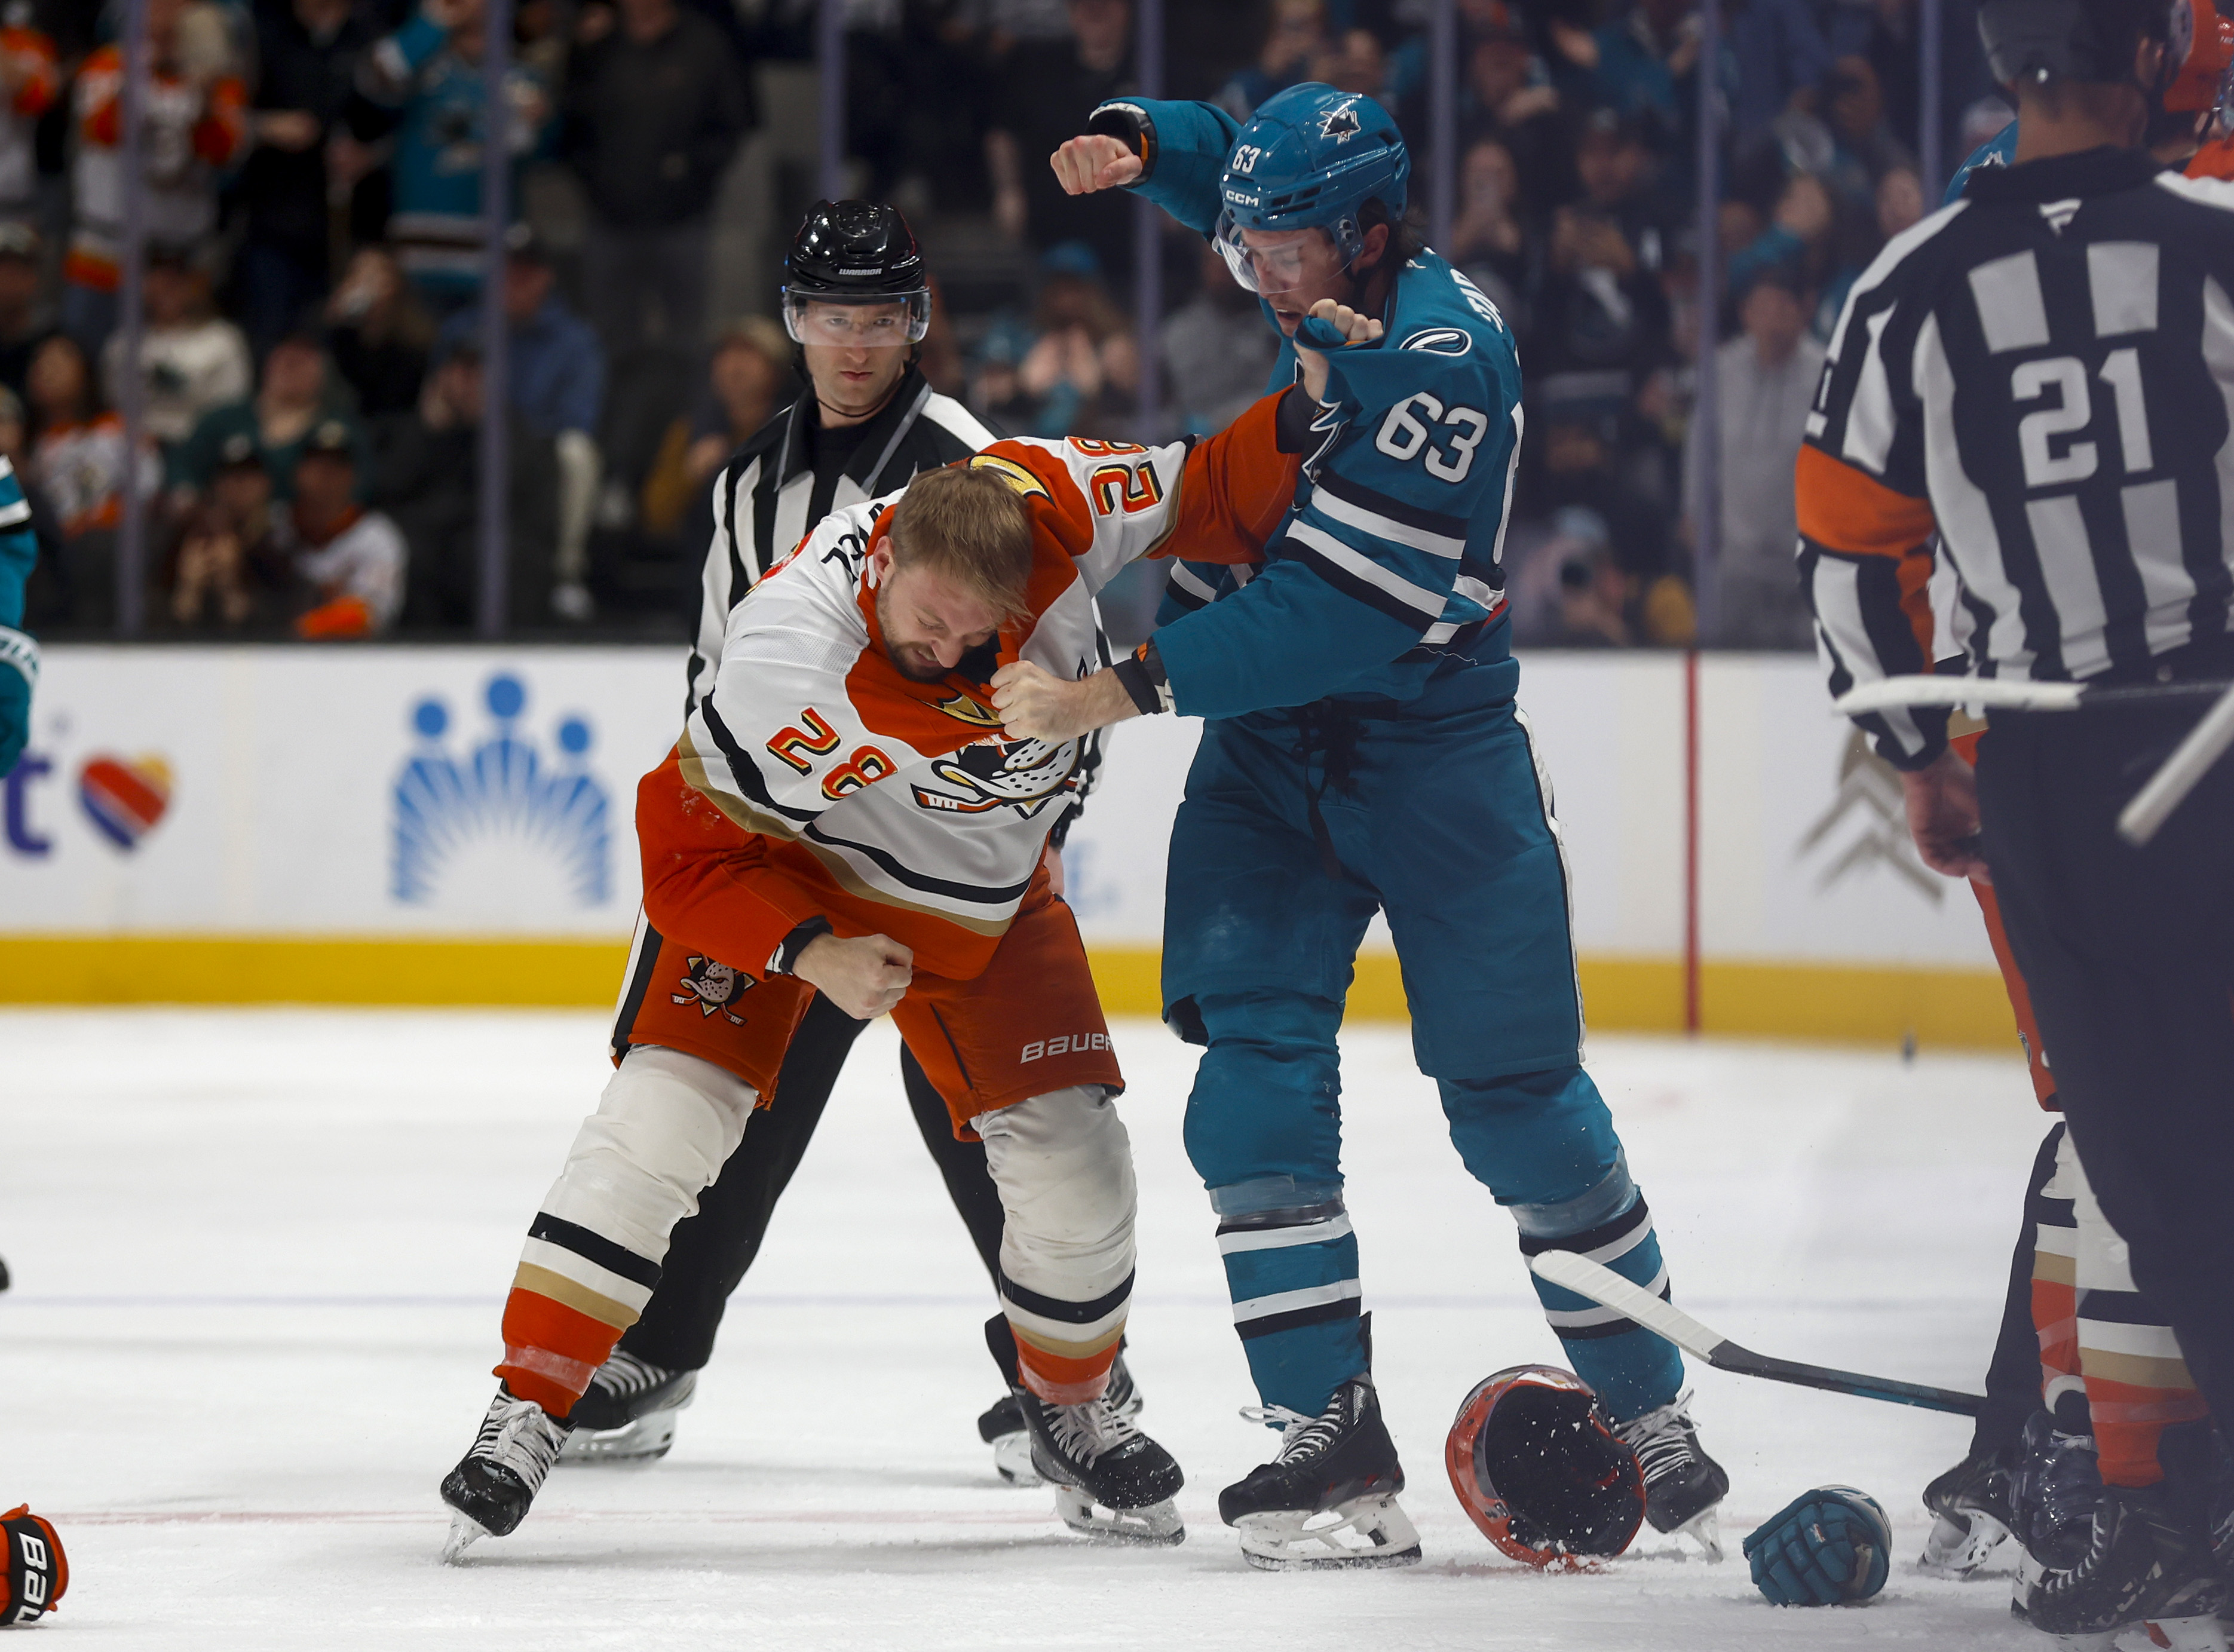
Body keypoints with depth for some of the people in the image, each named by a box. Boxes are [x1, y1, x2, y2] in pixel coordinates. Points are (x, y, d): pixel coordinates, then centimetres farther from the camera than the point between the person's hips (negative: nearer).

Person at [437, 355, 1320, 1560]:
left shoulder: (1049, 504, -29)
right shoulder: (789, 658, -38)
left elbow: (1205, 496, -11)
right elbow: (690, 853, -26)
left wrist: (1303, 424, -28)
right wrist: (810, 955, -35)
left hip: (983, 897, 4)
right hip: (775, 864, -4)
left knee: (1074, 1164, -1)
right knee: (666, 1108, -20)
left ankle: (1070, 1409, 26)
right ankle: (526, 1410, -13)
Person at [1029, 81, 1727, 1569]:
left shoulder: (1442, 360, -24)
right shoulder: (1325, 276, 0)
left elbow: (1329, 613, -30)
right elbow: (1215, 160, 24)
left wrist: (1123, 689, -33)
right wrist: (1130, 142, 1)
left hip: (1434, 751, -6)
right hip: (1269, 744, 6)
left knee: (1518, 1097, -2)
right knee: (1254, 1073, -9)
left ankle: (1651, 1420, 13)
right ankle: (1332, 1435, -10)